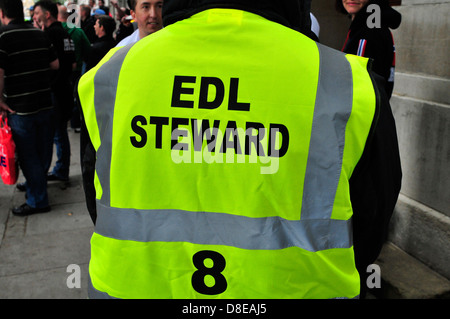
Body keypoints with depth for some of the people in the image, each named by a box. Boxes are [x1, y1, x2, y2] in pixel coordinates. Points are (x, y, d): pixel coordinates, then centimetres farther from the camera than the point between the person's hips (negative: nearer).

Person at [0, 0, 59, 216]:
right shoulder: (40, 34, 4)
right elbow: (55, 64, 8)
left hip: (20, 108, -6)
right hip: (45, 104, 6)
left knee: (28, 156, 5)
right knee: (42, 151, 19)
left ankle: (38, 201, 13)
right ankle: (35, 184, 39)